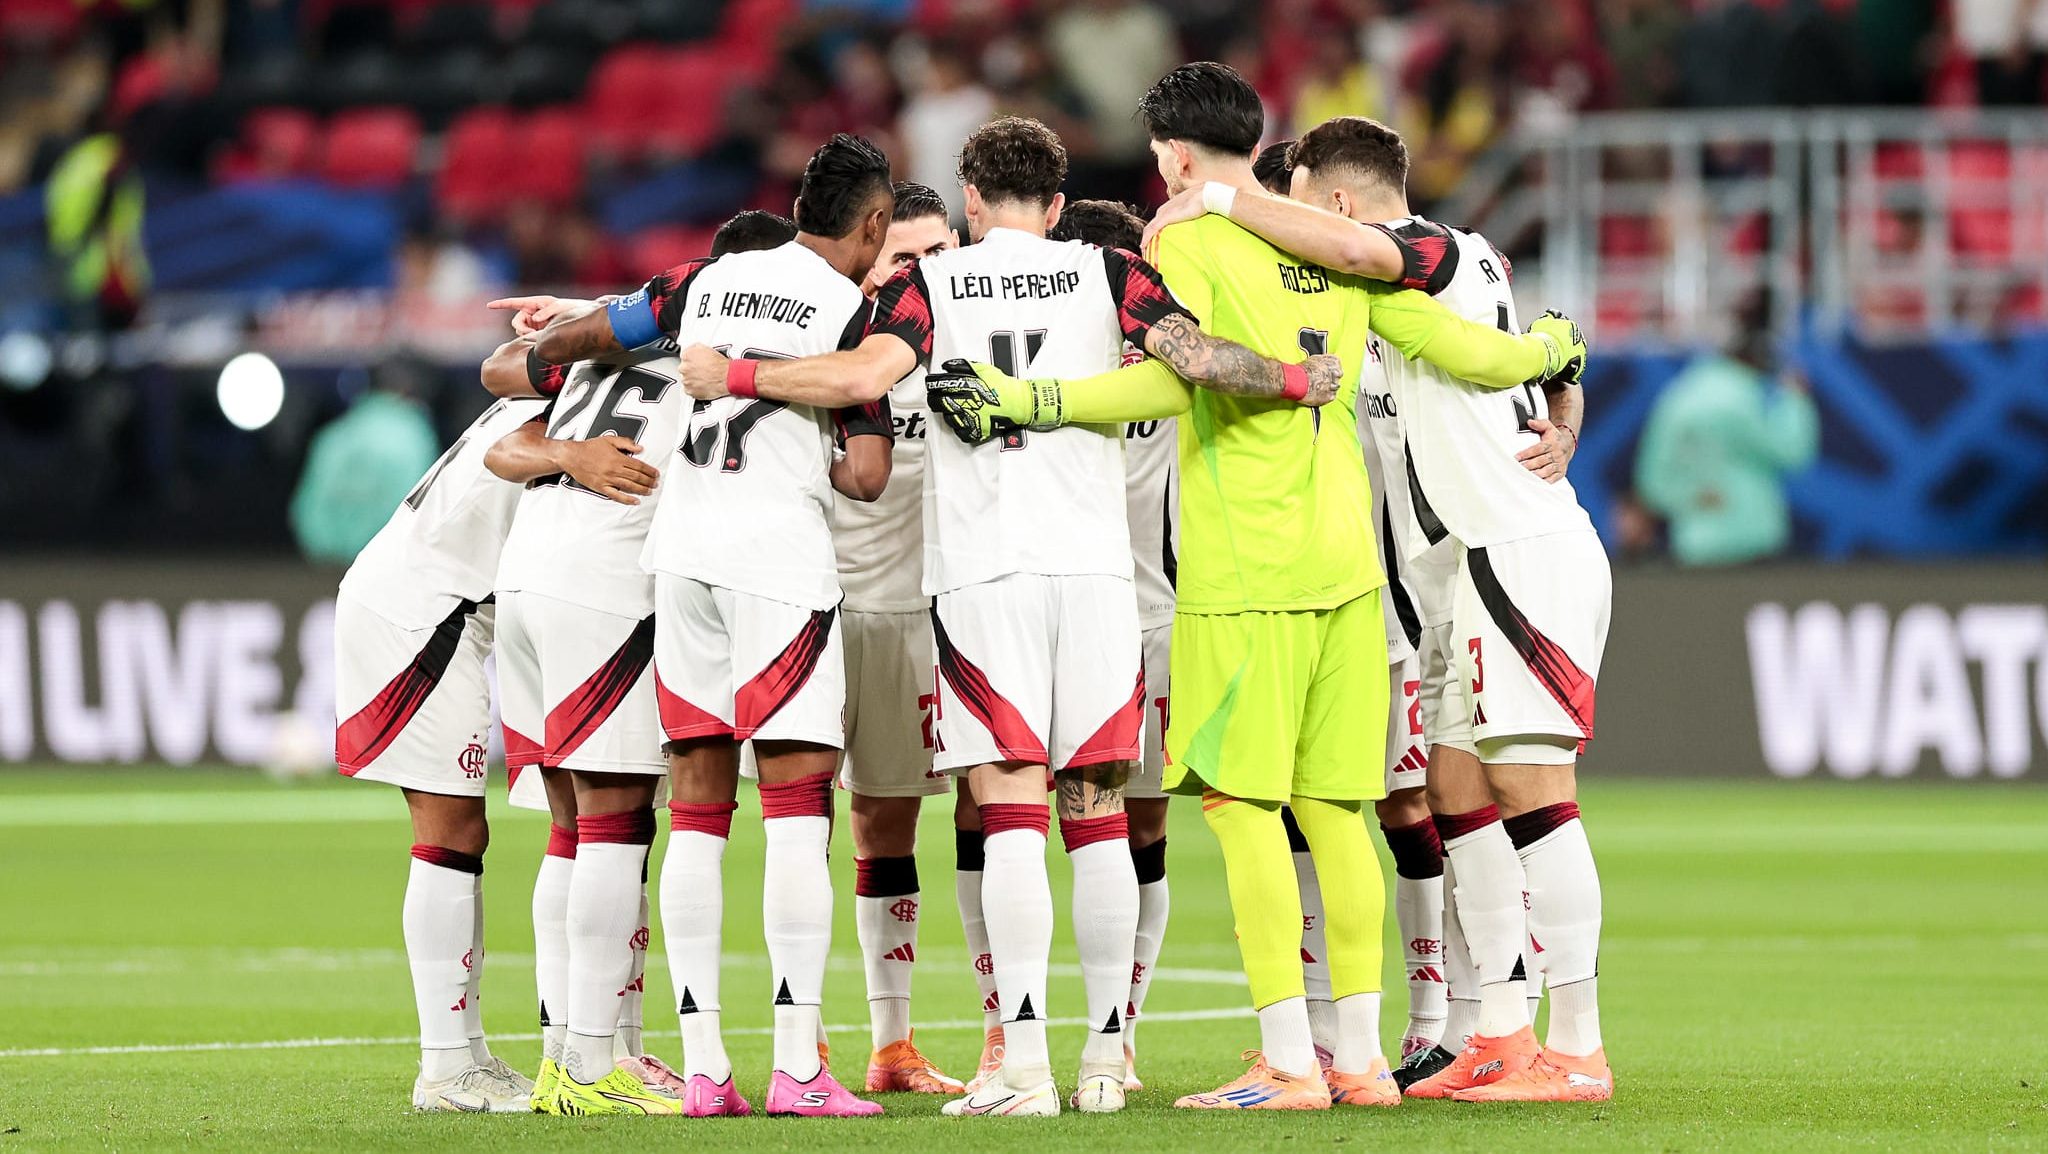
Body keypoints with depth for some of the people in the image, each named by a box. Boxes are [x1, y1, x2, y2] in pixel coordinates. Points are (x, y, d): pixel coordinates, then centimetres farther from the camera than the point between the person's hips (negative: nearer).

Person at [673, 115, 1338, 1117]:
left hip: (980, 572, -2)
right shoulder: (1107, 275, 9)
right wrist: (1299, 380, 9)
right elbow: (1195, 355, -4)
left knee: (1011, 809, -6)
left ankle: (1024, 1061, -15)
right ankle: (1104, 1056, 8)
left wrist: (732, 377, 0)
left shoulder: (929, 282, 5)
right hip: (1094, 563, 2)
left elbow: (864, 375, -10)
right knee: (1096, 810, 7)